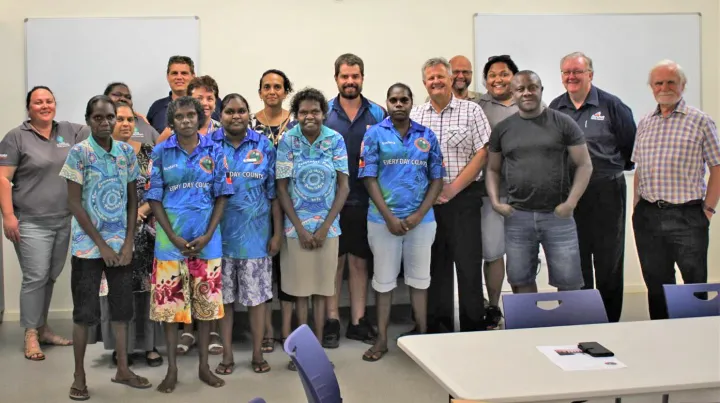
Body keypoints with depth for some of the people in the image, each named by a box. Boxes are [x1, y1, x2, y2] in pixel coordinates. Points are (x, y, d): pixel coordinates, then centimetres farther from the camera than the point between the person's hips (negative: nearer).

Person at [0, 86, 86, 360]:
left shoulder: (69, 132, 10)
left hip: (64, 221, 5)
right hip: (31, 223, -4)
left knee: (51, 277, 12)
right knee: (35, 277, -5)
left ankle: (42, 327, 25)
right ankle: (31, 335, 6)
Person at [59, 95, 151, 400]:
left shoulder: (127, 152, 3)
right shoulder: (78, 153, -8)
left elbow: (132, 199, 7)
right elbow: (74, 203, -10)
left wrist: (128, 242, -3)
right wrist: (102, 244, -12)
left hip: (121, 245, 4)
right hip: (88, 246, -4)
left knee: (122, 308, 10)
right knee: (84, 312, 2)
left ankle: (122, 370, 22)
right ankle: (79, 376, 14)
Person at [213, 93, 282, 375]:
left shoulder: (264, 146, 2)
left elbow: (274, 192, 3)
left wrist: (278, 232, 0)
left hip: (255, 232, 0)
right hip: (220, 232, 0)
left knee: (257, 294, 7)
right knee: (223, 295, 8)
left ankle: (258, 354, 20)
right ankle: (227, 355, 21)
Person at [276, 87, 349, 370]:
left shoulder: (336, 140, -2)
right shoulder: (287, 141, -5)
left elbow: (343, 186, -2)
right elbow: (282, 188, -4)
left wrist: (325, 227, -8)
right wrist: (300, 228, -9)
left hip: (327, 226, 1)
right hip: (297, 226, -1)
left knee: (321, 287, 8)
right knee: (300, 288, 5)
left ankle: (318, 347, 17)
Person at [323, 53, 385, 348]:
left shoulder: (378, 114, 5)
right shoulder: (324, 113, 1)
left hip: (364, 200, 2)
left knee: (359, 262, 10)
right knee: (334, 261, 5)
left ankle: (358, 322, 20)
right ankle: (332, 322, 15)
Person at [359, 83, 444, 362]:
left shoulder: (427, 136, 5)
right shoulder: (375, 134, 0)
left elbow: (437, 179, 4)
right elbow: (369, 179, -4)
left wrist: (419, 215, -7)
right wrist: (389, 217, -12)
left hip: (421, 219, 2)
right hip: (384, 219, -2)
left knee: (419, 278, 11)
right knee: (384, 279, 6)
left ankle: (422, 335, 24)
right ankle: (381, 339, 17)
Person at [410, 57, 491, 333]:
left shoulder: (471, 111, 1)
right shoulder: (415, 116, 10)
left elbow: (482, 154, -5)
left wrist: (453, 188, -12)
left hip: (463, 198, -3)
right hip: (426, 200, 3)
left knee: (468, 262, -1)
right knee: (435, 263, 9)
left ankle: (474, 327, 10)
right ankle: (438, 328, 20)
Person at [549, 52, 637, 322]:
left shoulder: (610, 105, -3)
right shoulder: (554, 108, 8)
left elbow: (631, 145, 1)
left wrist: (615, 168, 4)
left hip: (606, 191, -3)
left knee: (609, 259, 2)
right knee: (575, 261, 10)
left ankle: (610, 319, 13)